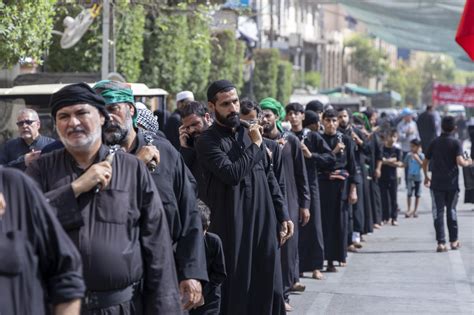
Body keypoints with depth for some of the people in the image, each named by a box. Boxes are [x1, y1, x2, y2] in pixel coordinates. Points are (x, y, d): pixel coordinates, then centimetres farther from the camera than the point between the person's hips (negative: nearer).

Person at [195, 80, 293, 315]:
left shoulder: (249, 132, 12)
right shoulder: (208, 141, -8)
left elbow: (269, 178, 16)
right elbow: (232, 174, -23)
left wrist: (282, 215, 10)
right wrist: (254, 146, -10)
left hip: (264, 222, 6)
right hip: (232, 226, -5)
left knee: (268, 286, 8)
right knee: (235, 288, 1)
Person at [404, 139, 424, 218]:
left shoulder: (421, 155, -5)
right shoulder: (409, 155, 0)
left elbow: (423, 165, -14)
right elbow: (405, 165, 8)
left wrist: (417, 158, -21)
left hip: (418, 177, 0)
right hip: (410, 177, 0)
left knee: (417, 195, 6)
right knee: (409, 193, -9)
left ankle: (415, 211, 16)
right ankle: (408, 210, -4)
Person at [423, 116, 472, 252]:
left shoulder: (434, 142, 4)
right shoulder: (456, 143, -7)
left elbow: (425, 162, 6)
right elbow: (460, 161, -20)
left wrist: (426, 176, 21)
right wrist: (468, 162, 2)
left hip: (437, 183, 2)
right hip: (452, 182, -1)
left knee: (439, 211, 2)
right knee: (451, 210, 12)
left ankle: (441, 242, -5)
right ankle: (454, 241, 20)